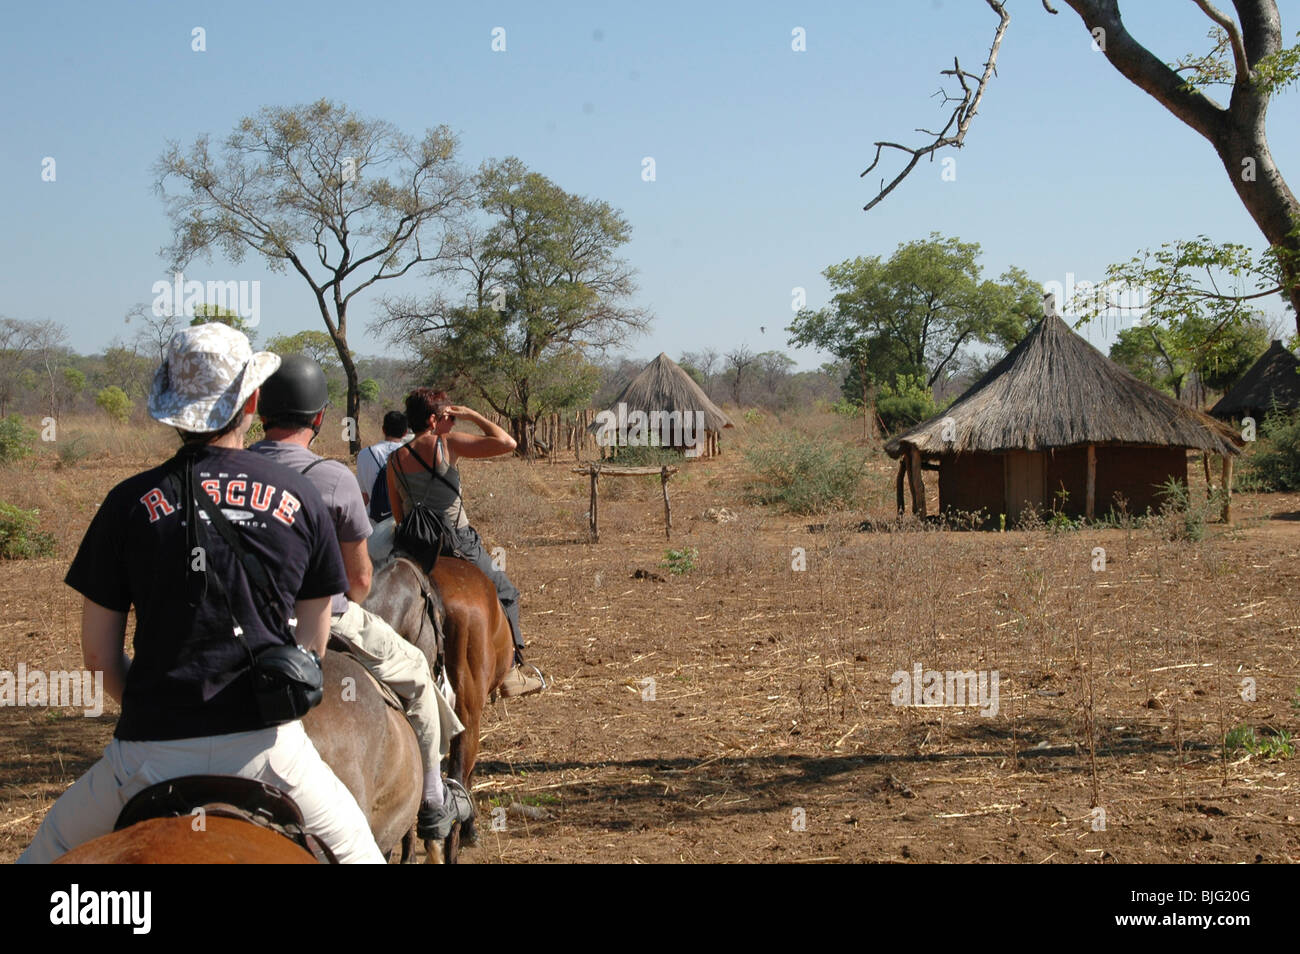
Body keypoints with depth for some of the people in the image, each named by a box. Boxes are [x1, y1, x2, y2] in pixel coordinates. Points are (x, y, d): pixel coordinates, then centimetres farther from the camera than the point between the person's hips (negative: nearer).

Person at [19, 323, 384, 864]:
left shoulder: (130, 503, 0)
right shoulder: (300, 499, 3)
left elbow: (98, 657, 3)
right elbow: (314, 646, 9)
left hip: (151, 749, 0)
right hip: (267, 743, 1)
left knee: (50, 850, 23)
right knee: (354, 845, 24)